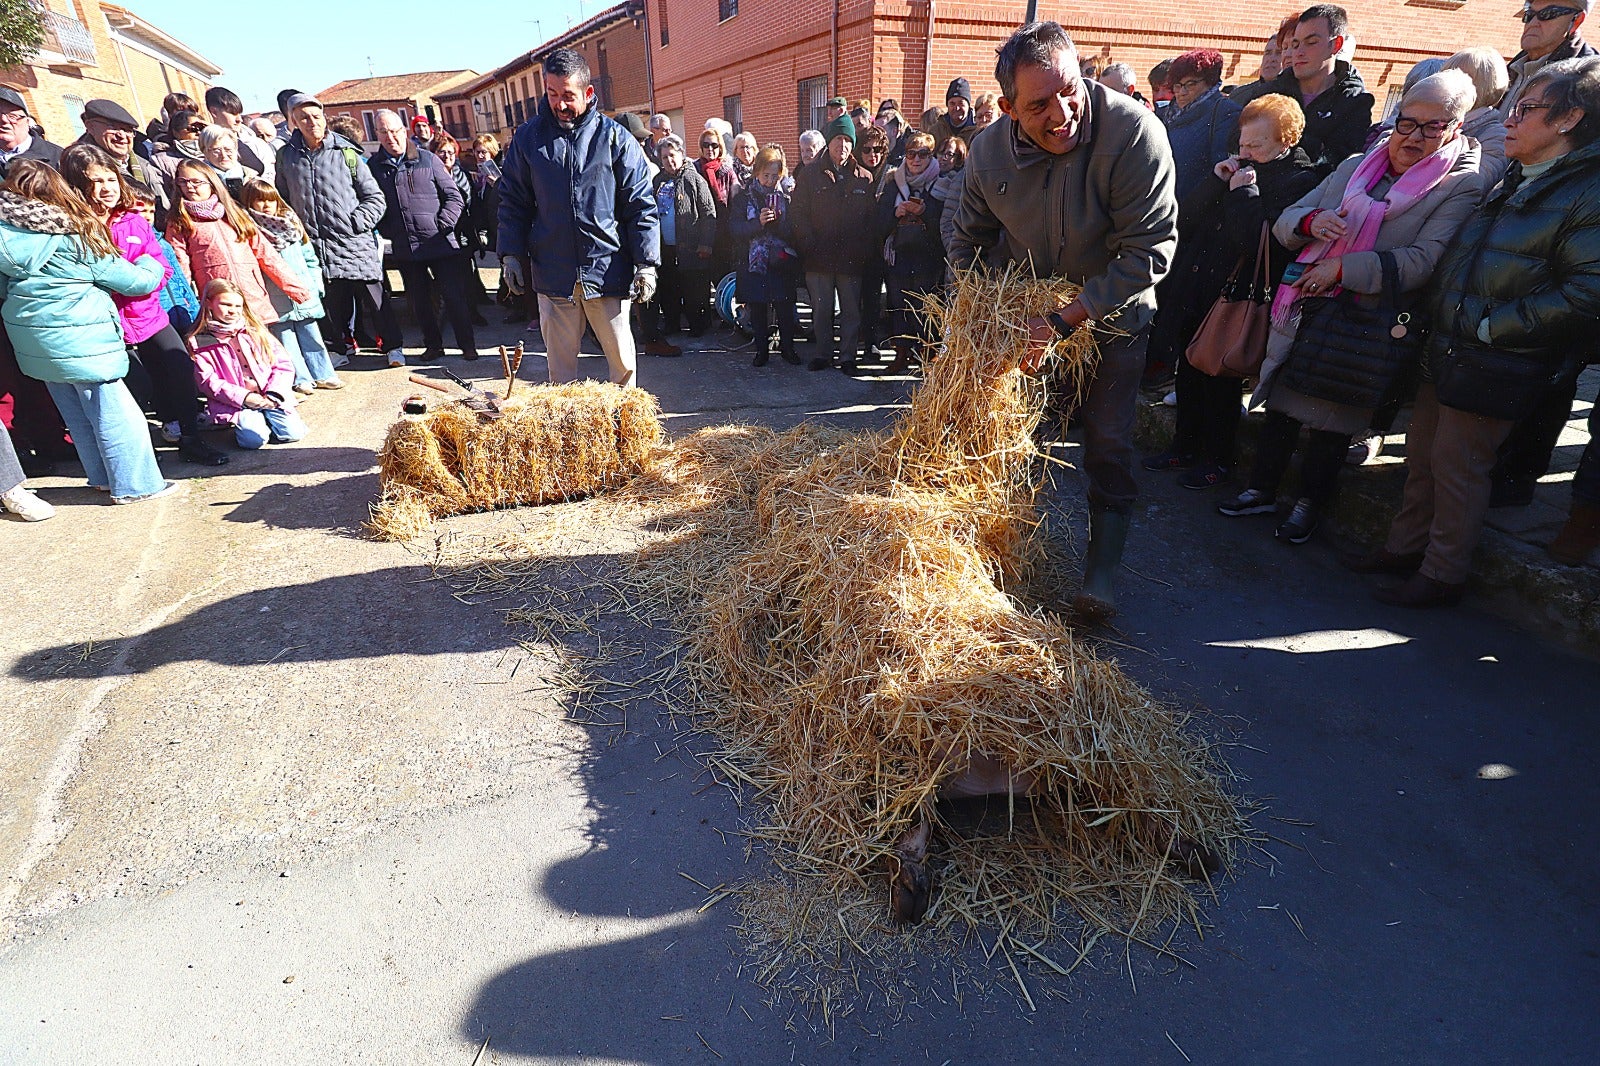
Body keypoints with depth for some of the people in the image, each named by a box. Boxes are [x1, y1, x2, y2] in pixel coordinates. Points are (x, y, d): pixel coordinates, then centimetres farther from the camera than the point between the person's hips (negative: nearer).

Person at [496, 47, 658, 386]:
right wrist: (511, 255, 4)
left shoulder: (614, 137, 2)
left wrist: (646, 264, -7)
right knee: (560, 363, 9)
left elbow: (641, 205, 0)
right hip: (552, 272, 2)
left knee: (623, 360, 5)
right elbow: (513, 201, 12)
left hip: (607, 269, -2)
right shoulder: (528, 137, 8)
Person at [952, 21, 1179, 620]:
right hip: (1022, 313, 4)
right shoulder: (988, 151, -13)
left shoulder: (1134, 131, -27)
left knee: (1108, 444, -3)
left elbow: (1148, 252, -28)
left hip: (1110, 313, -3)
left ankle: (1102, 570, 11)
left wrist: (1063, 322, -32)